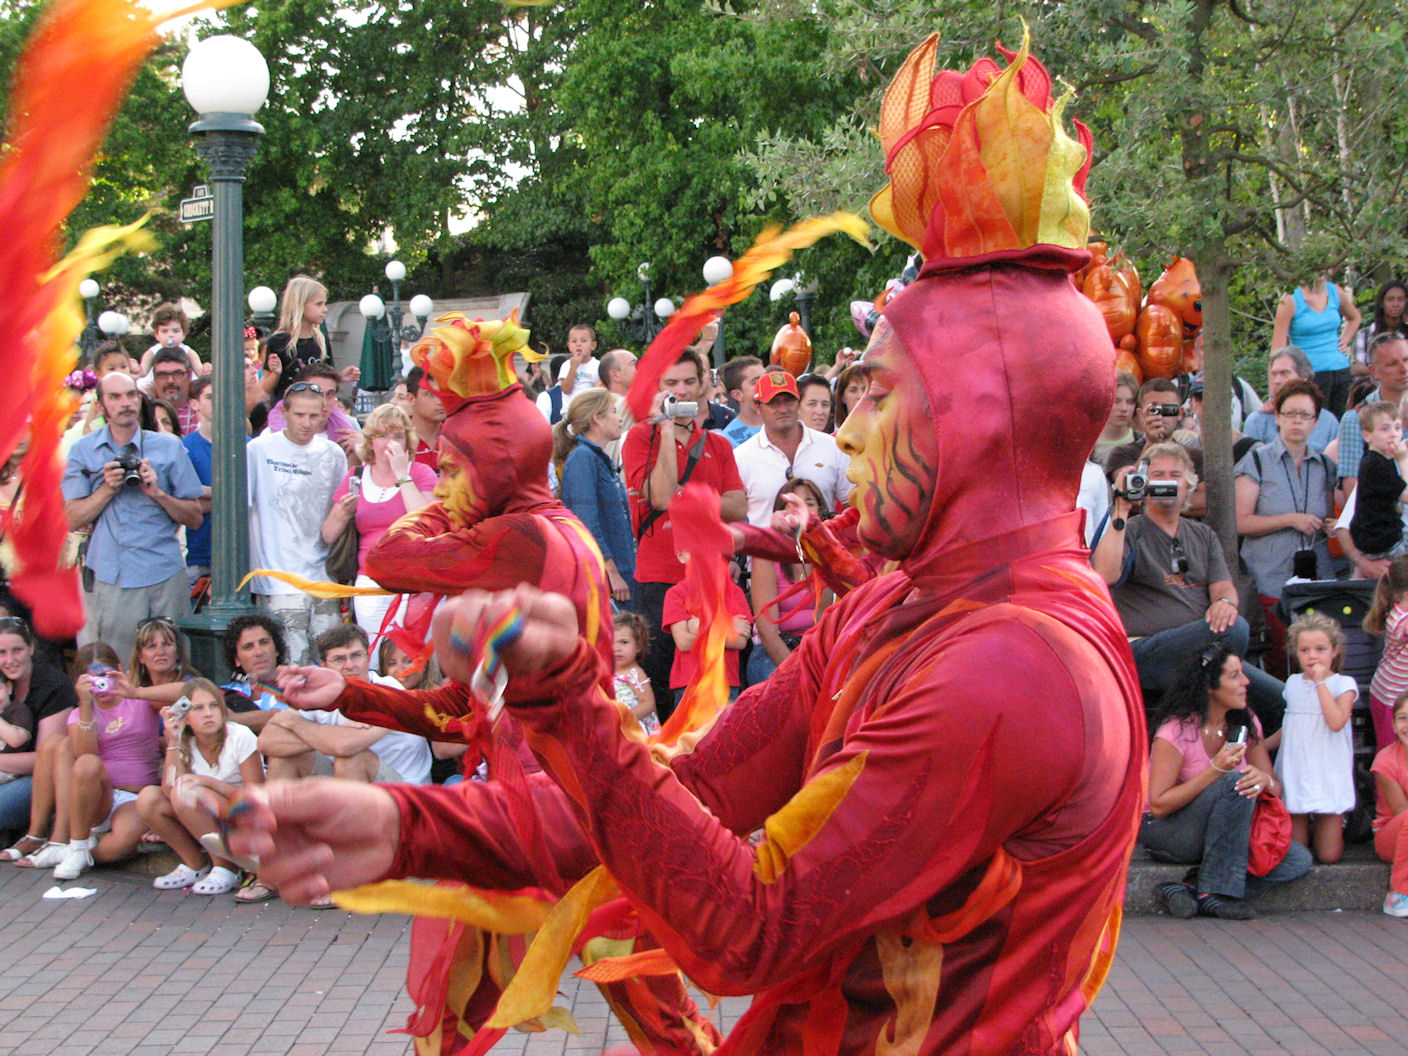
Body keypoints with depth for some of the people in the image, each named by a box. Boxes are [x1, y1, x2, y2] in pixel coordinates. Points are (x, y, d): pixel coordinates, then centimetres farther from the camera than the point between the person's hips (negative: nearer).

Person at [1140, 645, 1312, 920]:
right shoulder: (1177, 730, -19)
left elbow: (1276, 786, 1)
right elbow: (1158, 805, -23)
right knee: (1235, 783, -31)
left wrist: (1265, 781, -24)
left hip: (1215, 833, 7)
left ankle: (1189, 891, -18)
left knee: (1299, 861, -13)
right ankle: (1215, 891, -23)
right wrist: (1215, 770, -30)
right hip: (1164, 832, -7)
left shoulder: (1246, 725, 0)